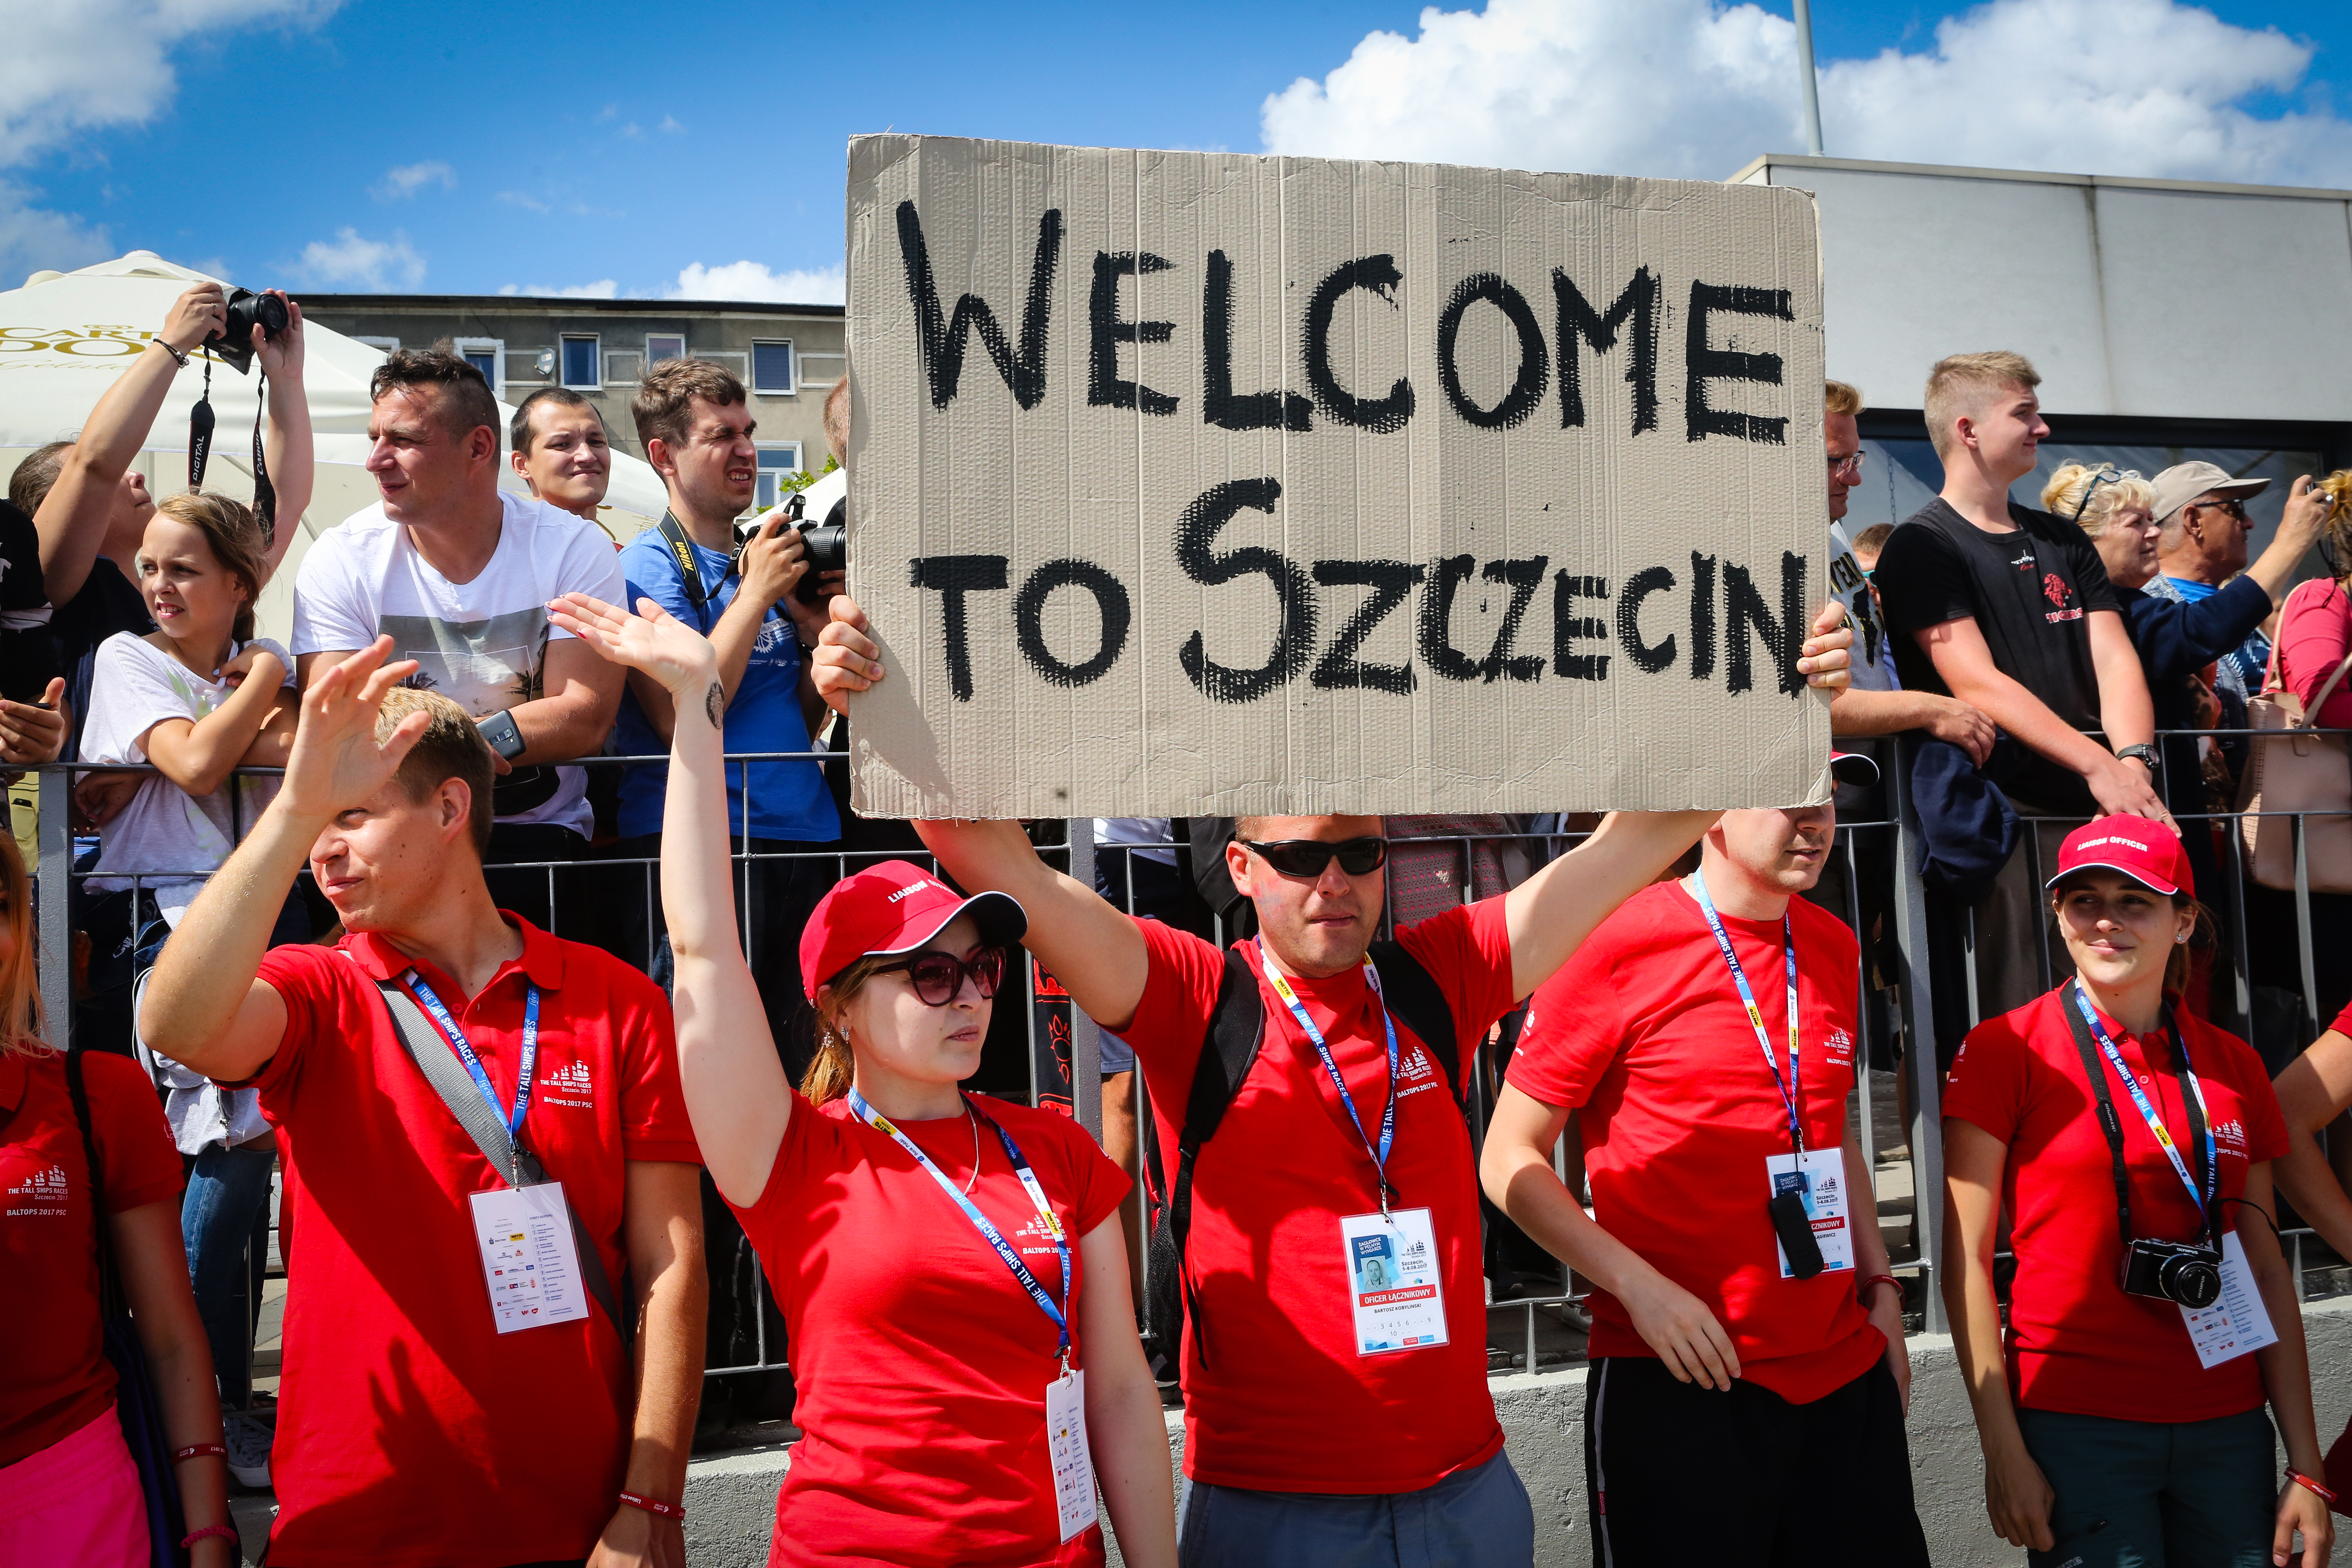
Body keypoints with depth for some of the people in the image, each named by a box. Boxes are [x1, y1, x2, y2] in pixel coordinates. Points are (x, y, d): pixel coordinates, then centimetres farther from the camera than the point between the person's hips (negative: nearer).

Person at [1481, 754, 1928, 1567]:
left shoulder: (1833, 947, 8)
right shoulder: (1615, 943, -12)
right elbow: (1510, 1160, -9)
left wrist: (1881, 1287, 15)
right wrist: (1641, 1287, -17)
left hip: (1844, 1376, 6)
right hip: (1678, 1381, -6)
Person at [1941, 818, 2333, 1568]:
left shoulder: (2232, 1065, 6)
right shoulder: (2006, 1050, -7)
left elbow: (2266, 1270, 8)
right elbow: (1966, 1258, -8)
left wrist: (2307, 1464, 6)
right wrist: (2003, 1451, -11)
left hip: (2227, 1424, 4)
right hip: (2076, 1427, -4)